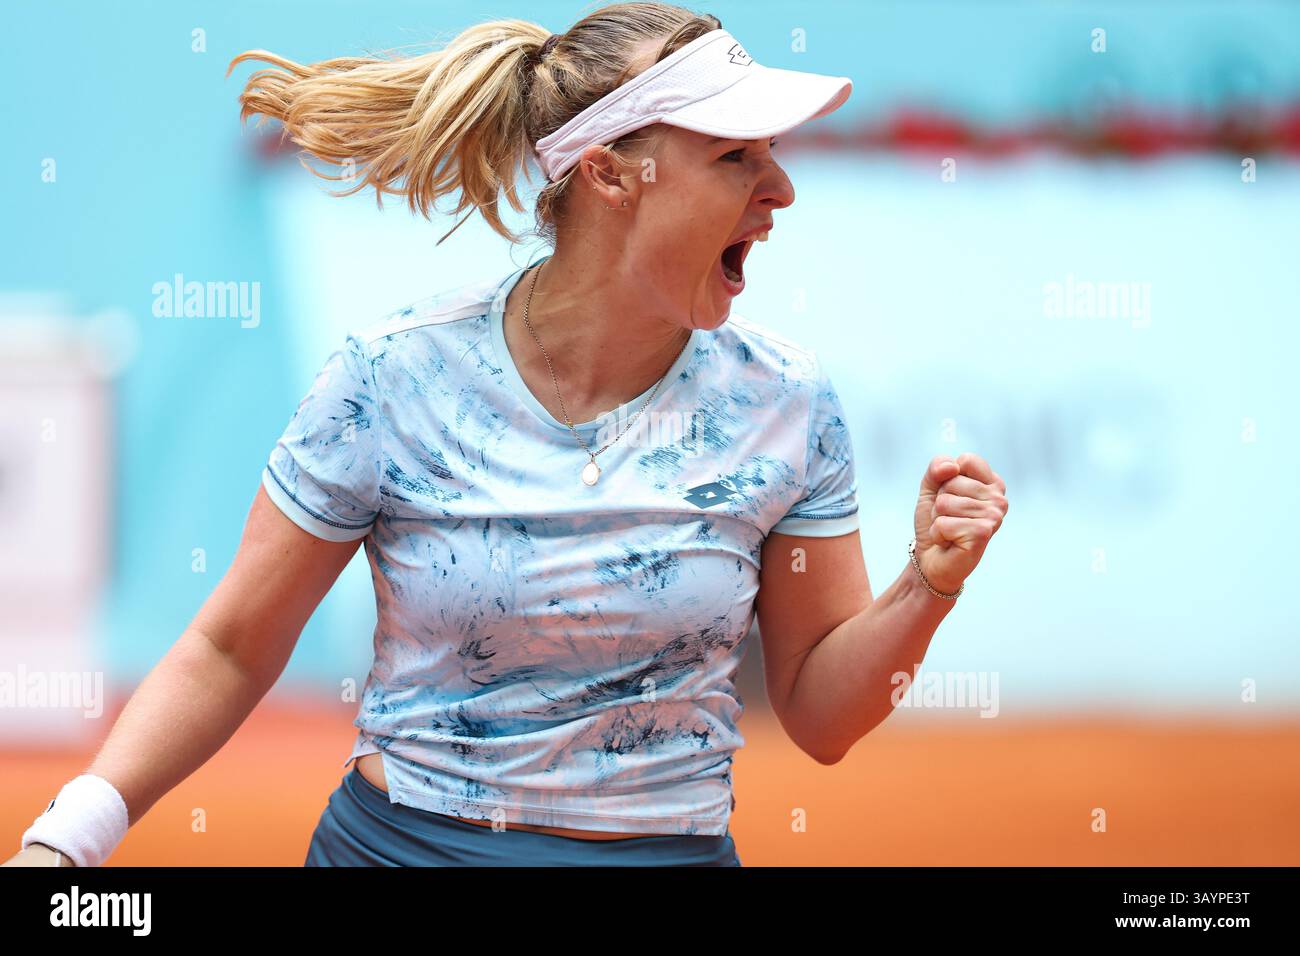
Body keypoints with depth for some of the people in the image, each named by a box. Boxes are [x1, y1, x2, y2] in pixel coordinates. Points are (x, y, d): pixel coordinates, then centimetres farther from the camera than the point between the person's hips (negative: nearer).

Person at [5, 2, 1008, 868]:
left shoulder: (785, 402, -6)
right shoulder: (398, 374, -11)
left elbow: (819, 713, 2)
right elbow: (231, 653, -4)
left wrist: (926, 589, -16)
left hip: (671, 848, 1)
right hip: (397, 842, -1)